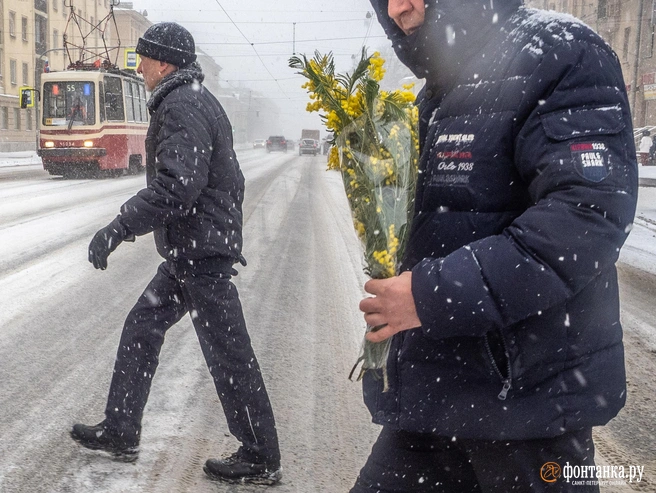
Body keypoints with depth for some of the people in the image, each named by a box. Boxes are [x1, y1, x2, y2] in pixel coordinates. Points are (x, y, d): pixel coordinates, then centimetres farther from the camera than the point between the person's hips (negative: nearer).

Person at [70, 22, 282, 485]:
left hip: (200, 253, -11)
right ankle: (120, 431, 27)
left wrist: (118, 228, -26)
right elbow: (231, 178, 21)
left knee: (228, 353, -3)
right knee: (142, 328, 16)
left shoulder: (181, 105, -16)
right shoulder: (199, 100, 17)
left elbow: (177, 185, -28)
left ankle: (261, 459, 9)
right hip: (192, 250, 11)